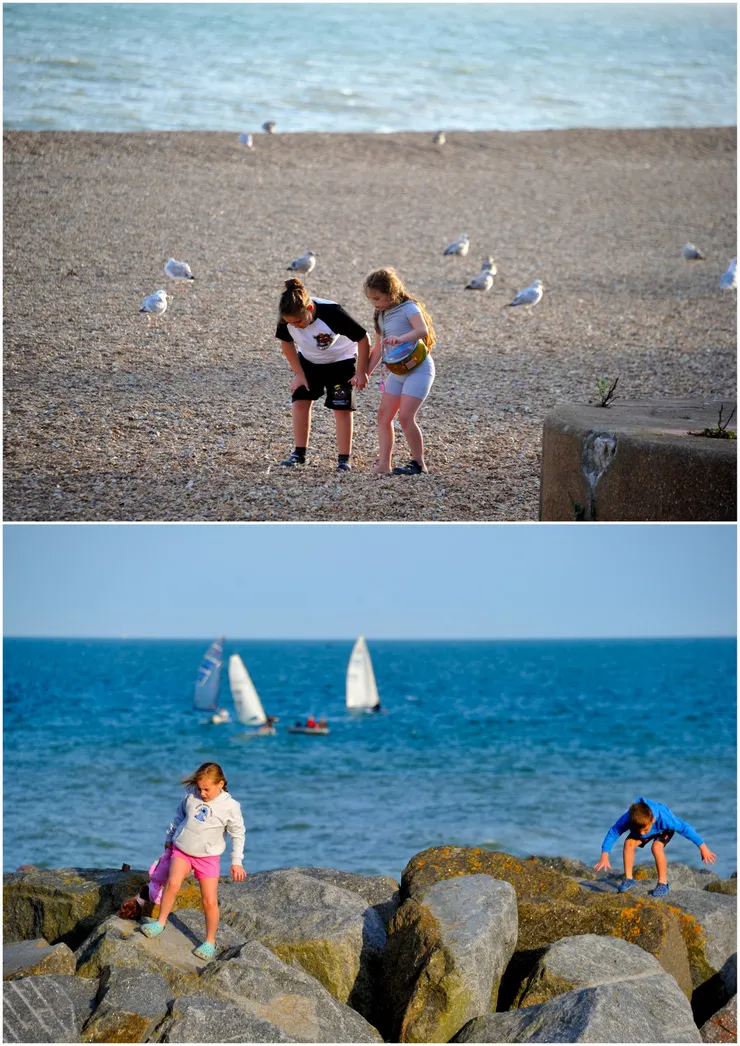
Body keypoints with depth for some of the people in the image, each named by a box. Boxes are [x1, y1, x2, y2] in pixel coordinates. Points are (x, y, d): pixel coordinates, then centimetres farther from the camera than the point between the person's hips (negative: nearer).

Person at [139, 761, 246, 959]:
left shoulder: (230, 806, -14)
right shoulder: (191, 795, -5)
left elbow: (238, 835, -4)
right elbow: (180, 815, 14)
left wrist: (236, 862, -7)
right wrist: (170, 837, 23)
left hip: (208, 857, -2)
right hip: (181, 849, 2)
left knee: (210, 901, -4)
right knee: (173, 883, -23)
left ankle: (210, 941, 13)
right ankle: (160, 923, -7)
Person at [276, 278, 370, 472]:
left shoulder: (331, 313, -38)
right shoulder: (287, 319, -26)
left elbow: (362, 338, -27)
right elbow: (286, 342, -5)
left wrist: (361, 372, -20)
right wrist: (298, 373, -6)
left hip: (341, 361, -4)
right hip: (309, 360, 4)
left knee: (341, 408, -7)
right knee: (300, 401, -4)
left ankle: (344, 459, -1)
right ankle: (299, 454, 4)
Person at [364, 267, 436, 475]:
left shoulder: (409, 308, -13)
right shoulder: (381, 316, 10)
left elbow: (423, 330, -32)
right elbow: (378, 349, 17)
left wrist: (400, 338, -48)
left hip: (418, 368, -9)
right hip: (396, 371, 9)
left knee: (405, 416, -16)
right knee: (384, 415, 3)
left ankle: (418, 463, -4)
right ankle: (384, 464, 5)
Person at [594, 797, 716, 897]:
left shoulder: (664, 818, -44)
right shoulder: (627, 819, -40)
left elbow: (685, 828, -34)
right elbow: (612, 833, -29)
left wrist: (703, 848, -28)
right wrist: (604, 856, -33)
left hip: (664, 829, -3)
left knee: (656, 847, -31)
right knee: (629, 843, -22)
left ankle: (663, 884, -16)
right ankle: (628, 879, -6)